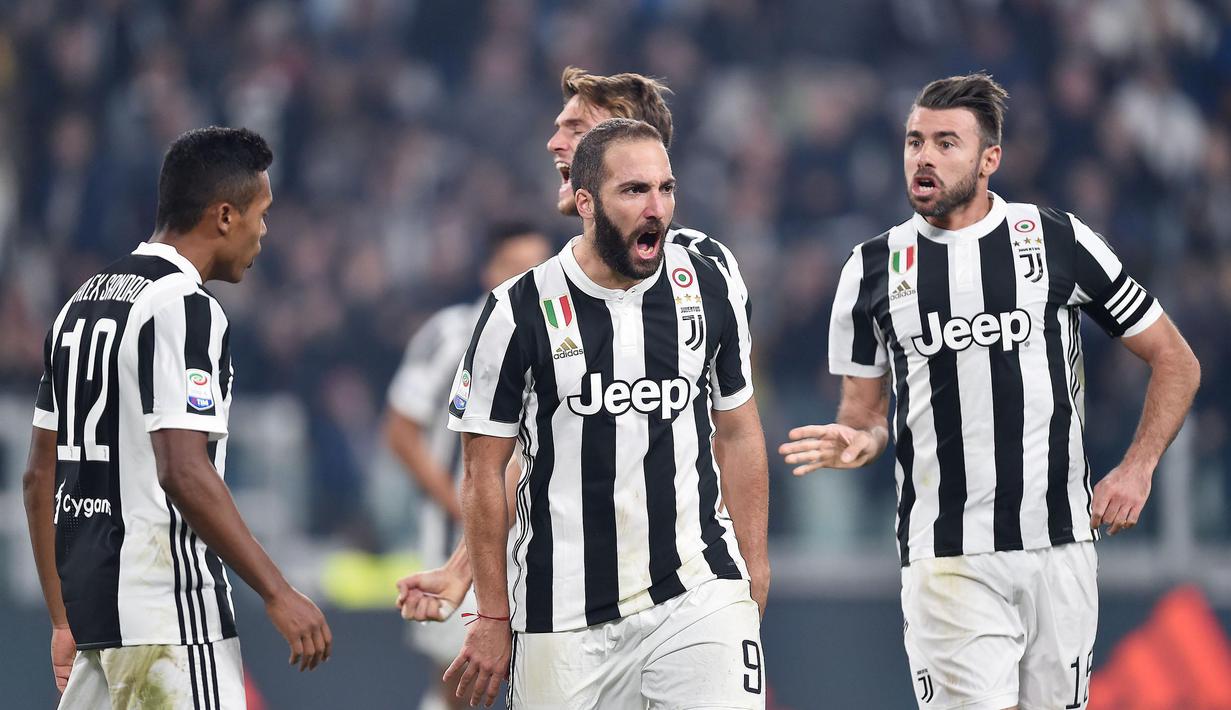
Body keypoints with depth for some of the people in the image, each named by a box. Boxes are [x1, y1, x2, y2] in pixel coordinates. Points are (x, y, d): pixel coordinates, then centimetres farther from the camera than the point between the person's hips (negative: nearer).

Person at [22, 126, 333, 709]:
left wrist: (64, 621, 22)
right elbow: (183, 472, -22)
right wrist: (277, 594, -20)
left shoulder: (82, 304, 16)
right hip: (169, 616, -9)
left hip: (93, 604, 9)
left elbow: (40, 479, 18)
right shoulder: (185, 310, -12)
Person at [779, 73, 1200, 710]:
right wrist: (860, 441, -8)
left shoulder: (1059, 241, 3)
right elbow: (865, 409, 15)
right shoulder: (873, 269, 7)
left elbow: (1175, 361, 9)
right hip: (947, 557, 0)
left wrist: (1136, 471, -2)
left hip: (1059, 544, 1)